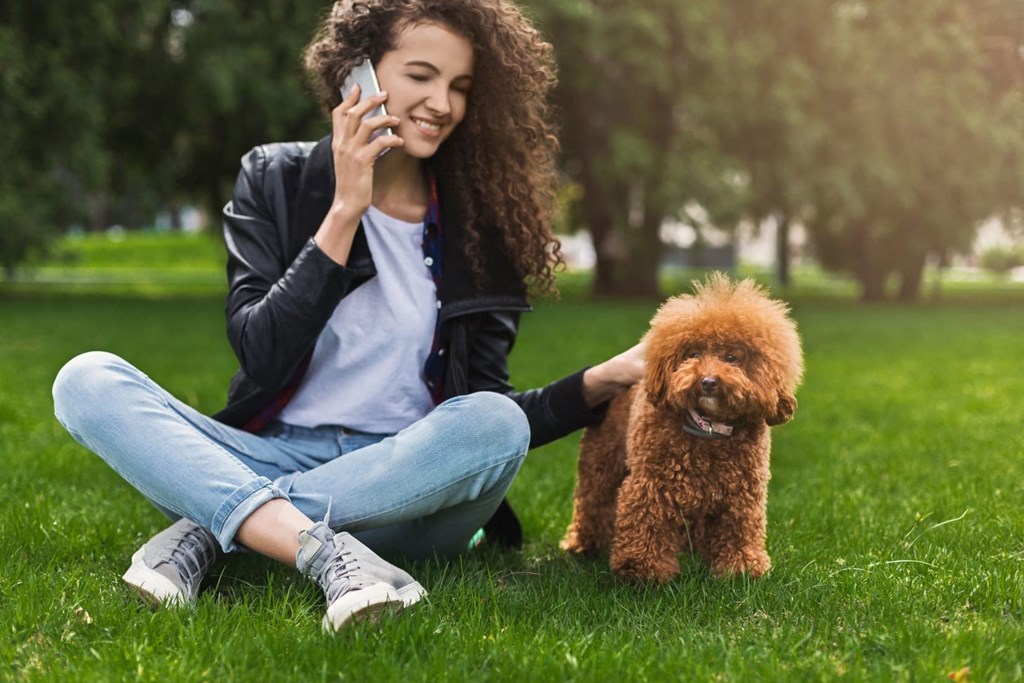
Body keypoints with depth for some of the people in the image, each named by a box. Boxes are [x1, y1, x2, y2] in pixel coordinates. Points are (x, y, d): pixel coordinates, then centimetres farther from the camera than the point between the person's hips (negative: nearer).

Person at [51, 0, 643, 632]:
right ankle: (325, 552, -38)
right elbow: (262, 357, -9)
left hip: (407, 489, 0)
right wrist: (344, 212, -13)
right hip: (274, 456, 0)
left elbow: (490, 422, 2)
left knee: (498, 421, -31)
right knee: (87, 379, -19)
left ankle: (209, 524, -24)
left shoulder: (478, 225, 6)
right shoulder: (276, 179, 5)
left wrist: (606, 379, -14)